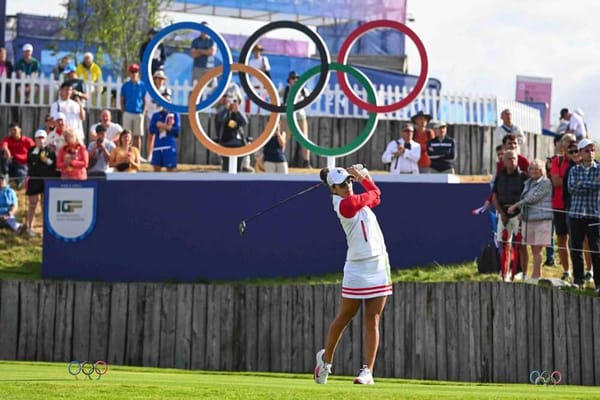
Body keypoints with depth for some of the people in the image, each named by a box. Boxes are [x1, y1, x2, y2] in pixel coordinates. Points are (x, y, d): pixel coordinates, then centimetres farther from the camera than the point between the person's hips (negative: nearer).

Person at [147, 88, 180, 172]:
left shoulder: (175, 114, 4)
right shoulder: (156, 115, 11)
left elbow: (176, 129, -7)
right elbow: (152, 130, 0)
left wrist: (162, 126, -6)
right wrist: (167, 127, -10)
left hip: (170, 146, -3)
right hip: (157, 146, 3)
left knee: (170, 168, -2)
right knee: (156, 168, 5)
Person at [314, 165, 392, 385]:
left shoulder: (355, 200, 11)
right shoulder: (345, 204, -13)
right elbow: (375, 193, -1)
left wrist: (359, 176, 16)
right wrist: (363, 177, 16)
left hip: (378, 266, 6)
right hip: (357, 268, -6)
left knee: (372, 320, 0)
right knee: (345, 316, 7)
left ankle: (368, 371, -2)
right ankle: (326, 358, 28)